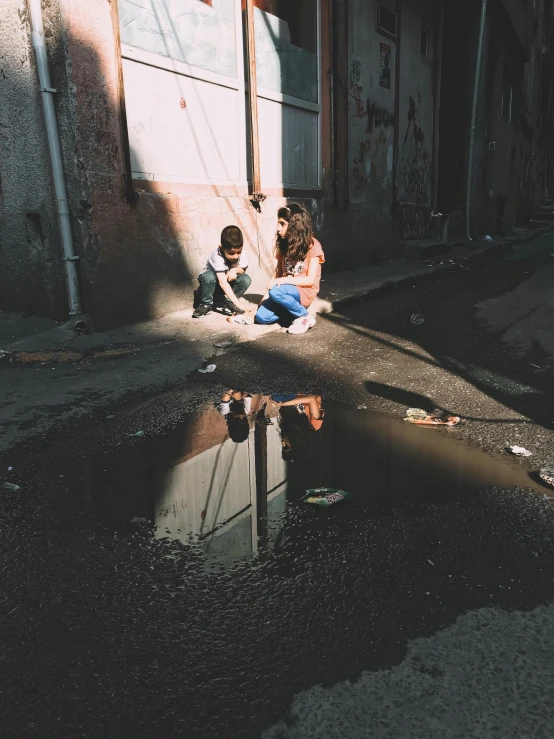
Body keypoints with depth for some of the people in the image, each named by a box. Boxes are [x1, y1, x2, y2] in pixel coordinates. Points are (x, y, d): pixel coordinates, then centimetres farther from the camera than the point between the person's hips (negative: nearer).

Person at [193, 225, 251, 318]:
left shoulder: (242, 257, -21)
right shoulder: (217, 256, -35)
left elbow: (243, 269, -1)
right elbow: (223, 282, -42)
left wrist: (235, 269, -28)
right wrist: (238, 304, -49)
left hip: (230, 283, 4)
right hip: (214, 283, -4)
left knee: (246, 279, -24)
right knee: (208, 276, -37)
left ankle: (223, 303, -9)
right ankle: (206, 304, -12)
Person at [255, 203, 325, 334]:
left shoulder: (312, 245, -10)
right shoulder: (284, 244, 10)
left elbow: (310, 280, -15)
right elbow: (277, 273, 7)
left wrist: (284, 280, -24)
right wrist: (265, 296, -4)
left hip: (304, 292, -6)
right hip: (286, 291, 6)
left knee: (276, 292, -35)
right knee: (261, 316, -17)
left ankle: (305, 317, -13)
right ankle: (295, 311, 4)